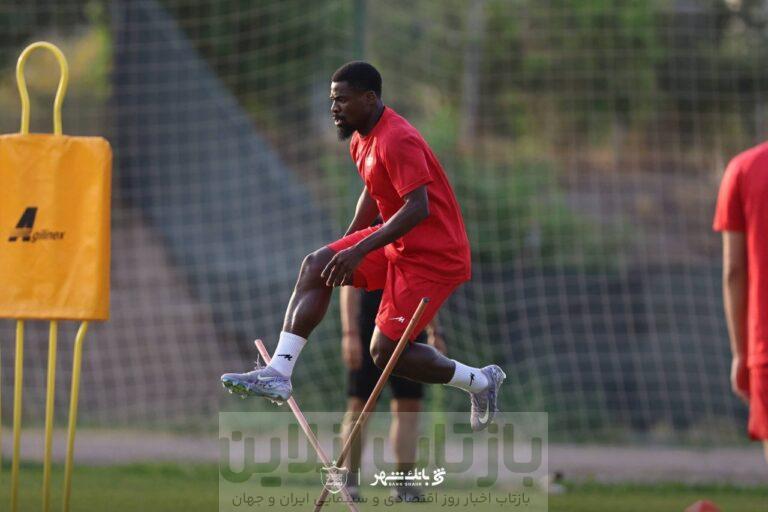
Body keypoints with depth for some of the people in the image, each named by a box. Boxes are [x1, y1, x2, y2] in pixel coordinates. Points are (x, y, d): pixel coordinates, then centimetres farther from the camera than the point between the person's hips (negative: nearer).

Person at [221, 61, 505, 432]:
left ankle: (481, 381, 10)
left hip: (433, 255, -10)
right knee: (316, 266, -6)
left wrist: (359, 251, -33)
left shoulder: (396, 141, -24)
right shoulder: (362, 139, 8)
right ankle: (278, 373, -12)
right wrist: (347, 244, 19)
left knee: (385, 353, -10)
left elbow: (418, 209, -31)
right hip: (399, 244, 10)